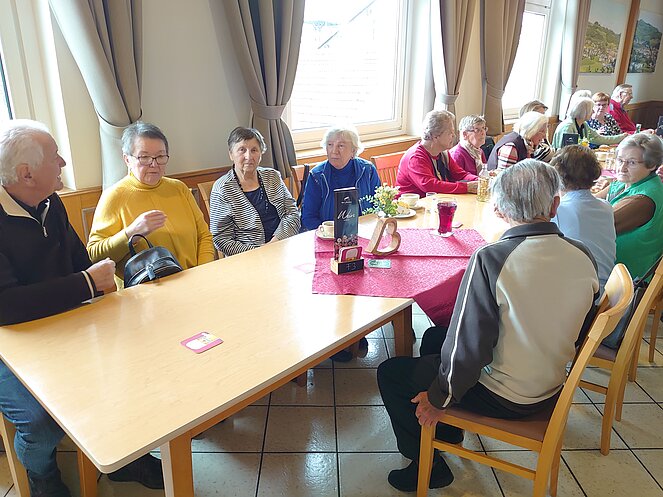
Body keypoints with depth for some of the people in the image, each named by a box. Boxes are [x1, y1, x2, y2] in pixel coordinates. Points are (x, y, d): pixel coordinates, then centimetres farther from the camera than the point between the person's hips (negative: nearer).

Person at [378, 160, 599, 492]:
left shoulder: (490, 259, -28)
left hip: (502, 398, -7)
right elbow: (579, 331, 5)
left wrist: (439, 397, -8)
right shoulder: (583, 257, -8)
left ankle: (429, 465, 20)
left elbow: (468, 344, -24)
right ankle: (450, 432, 39)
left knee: (390, 372, 8)